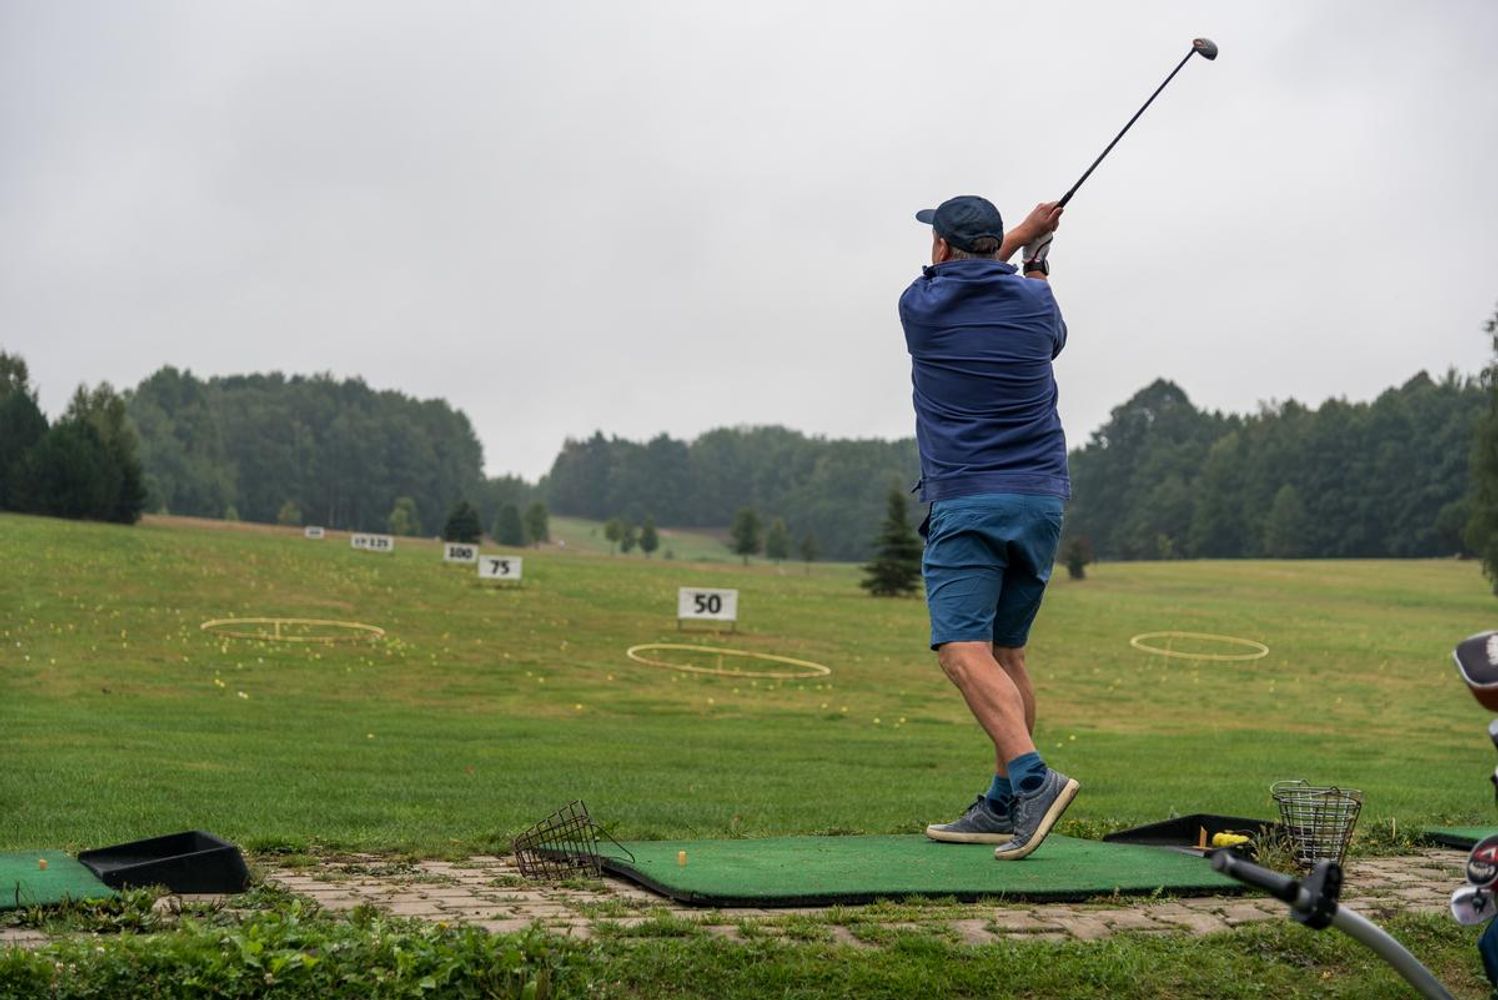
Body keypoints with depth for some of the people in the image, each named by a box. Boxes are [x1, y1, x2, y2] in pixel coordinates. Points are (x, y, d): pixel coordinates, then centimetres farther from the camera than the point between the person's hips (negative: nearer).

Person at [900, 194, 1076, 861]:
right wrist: (1036, 269, 43)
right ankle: (1004, 807, 15)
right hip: (1041, 498, 5)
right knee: (1006, 651, 13)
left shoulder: (920, 305, 0)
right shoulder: (1033, 300, 5)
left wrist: (1022, 235, 32)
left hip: (966, 502, -5)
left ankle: (1032, 776, -33)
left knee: (962, 647, -14)